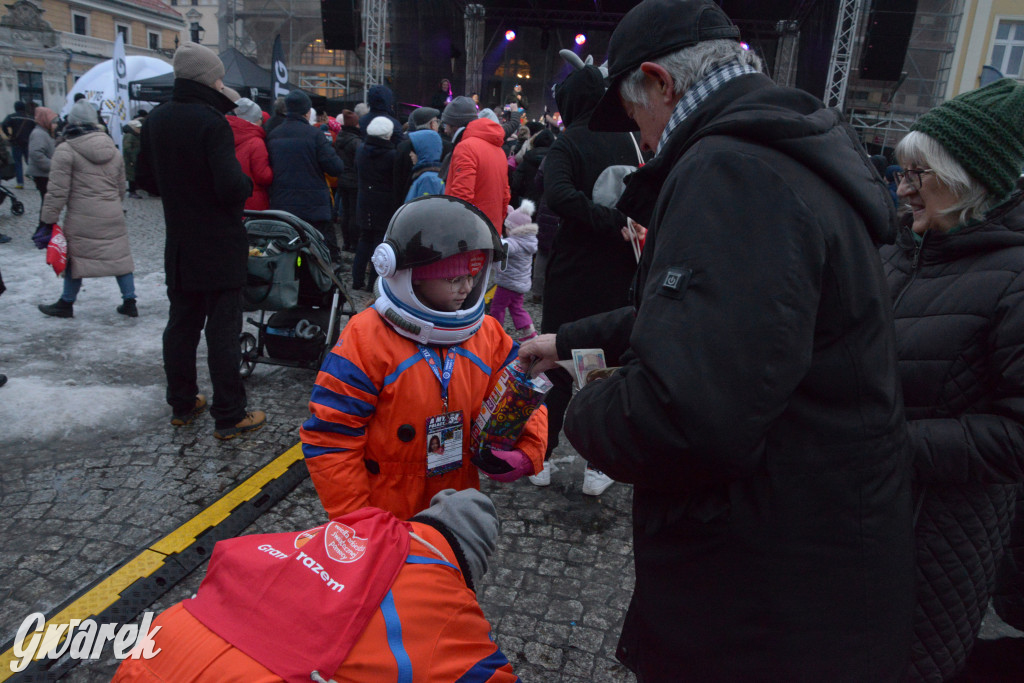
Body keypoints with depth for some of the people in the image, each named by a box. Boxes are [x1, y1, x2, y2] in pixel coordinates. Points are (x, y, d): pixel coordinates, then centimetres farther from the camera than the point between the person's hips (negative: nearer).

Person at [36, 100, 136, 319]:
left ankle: (66, 304, 18)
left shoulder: (66, 150, -8)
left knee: (75, 257, 6)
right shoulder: (113, 149, 10)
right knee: (119, 256, 9)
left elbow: (58, 191, -11)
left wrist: (49, 218, -5)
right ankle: (129, 302, 10)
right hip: (113, 217, 5)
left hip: (82, 219, -5)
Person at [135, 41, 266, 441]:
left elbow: (145, 179, 14)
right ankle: (229, 416, 6)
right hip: (220, 246, -7)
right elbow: (233, 187, -25)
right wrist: (247, 187, -4)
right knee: (223, 331, -1)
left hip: (179, 246, 7)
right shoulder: (211, 123, -17)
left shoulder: (156, 120, 7)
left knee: (181, 325, 16)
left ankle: (182, 405, 28)